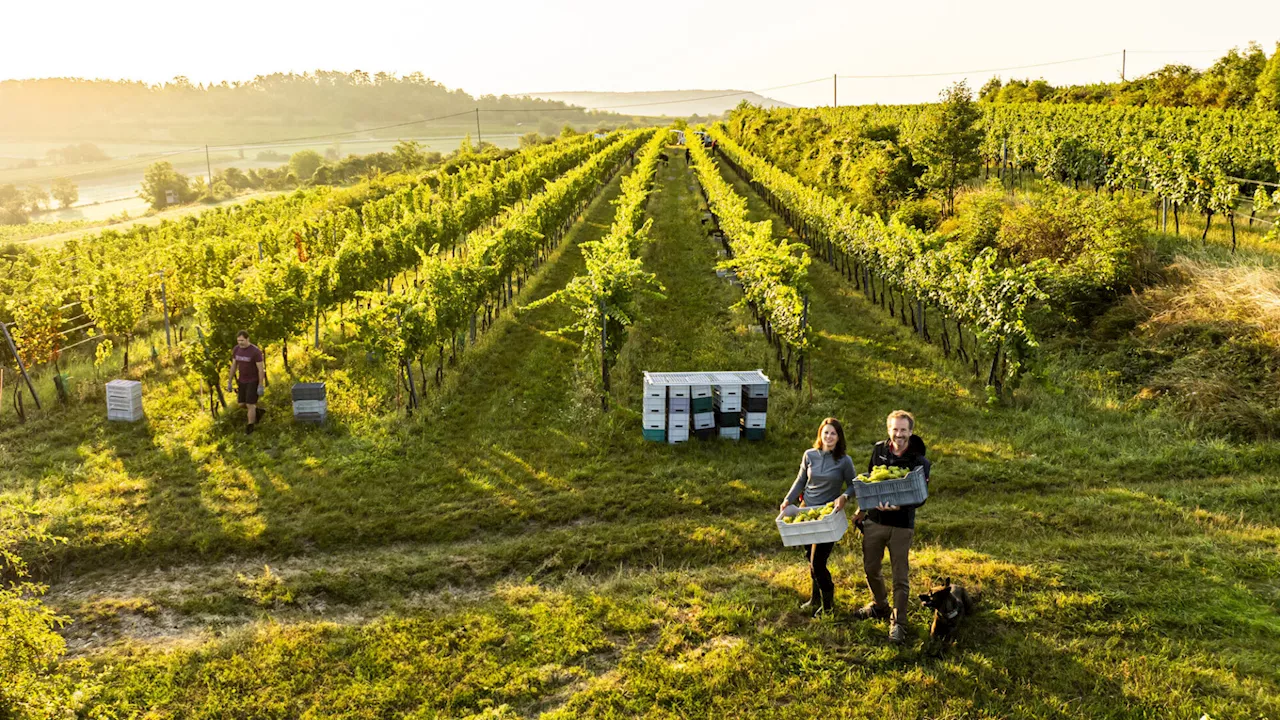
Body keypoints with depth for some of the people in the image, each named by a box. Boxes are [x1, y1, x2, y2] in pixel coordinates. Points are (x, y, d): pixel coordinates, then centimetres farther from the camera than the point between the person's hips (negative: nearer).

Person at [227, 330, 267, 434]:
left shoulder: (256, 351, -25)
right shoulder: (236, 349, -5)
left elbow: (261, 369, -21)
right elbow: (233, 366, 5)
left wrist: (261, 386, -19)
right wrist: (229, 382, 7)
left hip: (254, 381, -6)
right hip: (242, 381, 6)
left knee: (249, 405, -5)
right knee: (242, 404, 10)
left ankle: (250, 429, 11)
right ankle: (257, 411, 40)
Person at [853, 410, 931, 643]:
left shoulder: (919, 461, -13)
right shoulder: (879, 450, -2)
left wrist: (898, 506, -35)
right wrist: (862, 510, 16)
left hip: (901, 525, -4)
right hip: (874, 520, 4)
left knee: (900, 576, 4)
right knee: (870, 568, 17)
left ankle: (898, 622, 17)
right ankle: (879, 606, 40)